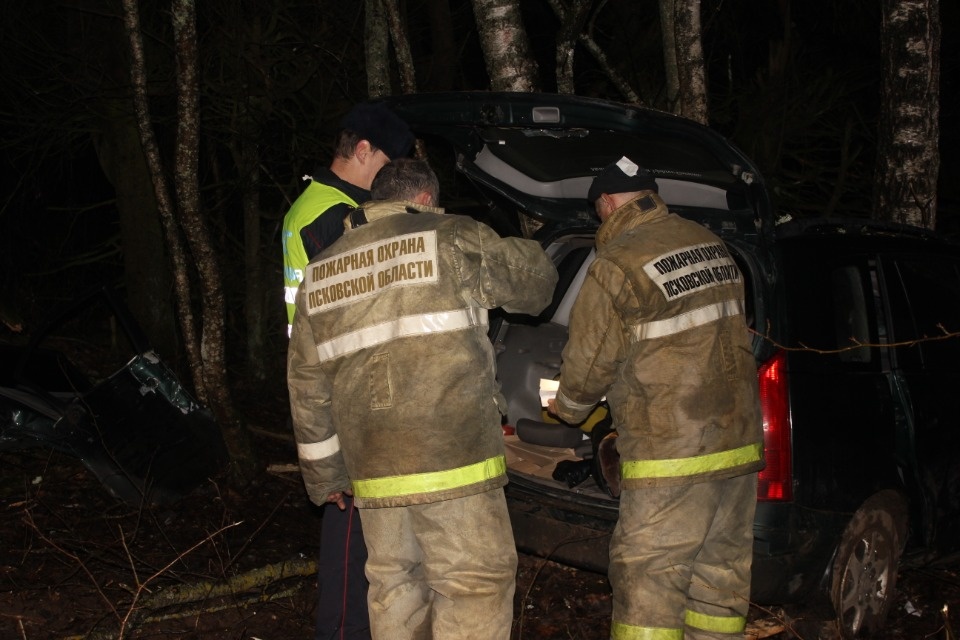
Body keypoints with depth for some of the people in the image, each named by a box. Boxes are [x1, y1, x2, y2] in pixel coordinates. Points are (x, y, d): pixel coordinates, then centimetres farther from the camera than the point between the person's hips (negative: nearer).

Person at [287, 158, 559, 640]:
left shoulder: (319, 274, 15)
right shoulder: (453, 239, 1)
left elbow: (307, 383, 15)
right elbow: (535, 277, 12)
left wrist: (324, 474, 21)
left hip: (372, 468, 5)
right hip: (451, 456, -5)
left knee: (393, 584, 16)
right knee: (476, 582, 2)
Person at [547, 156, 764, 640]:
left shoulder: (617, 266, -13)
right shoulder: (711, 245, 9)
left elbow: (590, 361, -6)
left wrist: (567, 407, 15)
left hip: (672, 456, -7)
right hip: (740, 440, 8)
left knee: (647, 582, 1)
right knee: (722, 571, 16)